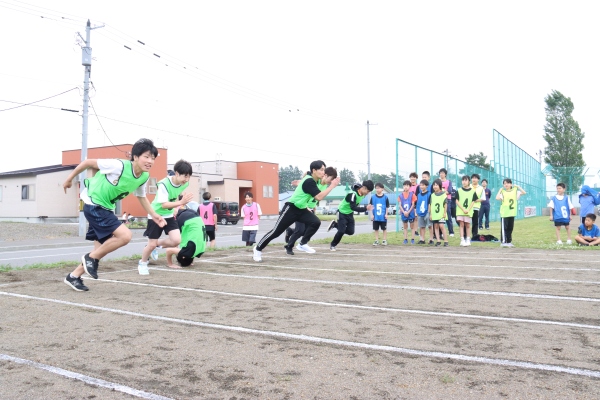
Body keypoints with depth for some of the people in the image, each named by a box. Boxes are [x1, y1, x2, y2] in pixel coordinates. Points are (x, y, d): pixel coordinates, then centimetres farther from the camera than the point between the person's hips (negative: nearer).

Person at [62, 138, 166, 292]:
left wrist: (154, 215, 5)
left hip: (106, 208, 8)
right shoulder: (119, 166, -27)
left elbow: (141, 197, 14)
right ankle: (91, 258, 0)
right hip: (94, 205, -8)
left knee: (102, 248, 14)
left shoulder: (144, 176, -5)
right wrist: (69, 179, -5)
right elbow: (88, 162, -15)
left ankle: (74, 276, 32)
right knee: (125, 235, -21)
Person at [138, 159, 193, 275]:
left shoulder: (185, 184, -10)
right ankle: (142, 263, 29)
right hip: (156, 215, -5)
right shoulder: (164, 184, -29)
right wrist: (181, 202, -45)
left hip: (169, 215, 5)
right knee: (152, 244, -2)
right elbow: (164, 205, -34)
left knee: (176, 240, -13)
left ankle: (157, 245, 18)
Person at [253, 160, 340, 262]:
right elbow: (319, 197, -31)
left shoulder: (315, 181, 3)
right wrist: (332, 186, -29)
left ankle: (302, 244, 2)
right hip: (291, 209, -8)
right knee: (276, 231, -3)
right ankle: (257, 249, 15)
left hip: (301, 209, 8)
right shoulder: (309, 181, -25)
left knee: (316, 222, -15)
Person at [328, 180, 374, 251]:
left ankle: (335, 224, 23)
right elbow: (353, 207, -38)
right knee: (341, 231, -12)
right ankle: (332, 245, 12)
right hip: (342, 213, -8)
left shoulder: (362, 194, -7)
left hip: (350, 214, 8)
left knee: (351, 232, 2)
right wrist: (365, 208, -43)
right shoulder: (352, 194, -33)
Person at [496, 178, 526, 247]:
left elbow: (524, 192, 4)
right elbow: (497, 198, -21)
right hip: (504, 213, -4)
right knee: (504, 228, -4)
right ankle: (503, 242, -1)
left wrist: (518, 187, 4)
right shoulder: (502, 192, -4)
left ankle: (509, 242, 18)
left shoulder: (515, 191, 8)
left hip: (512, 213, 4)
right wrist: (500, 190, -12)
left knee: (510, 228, 10)